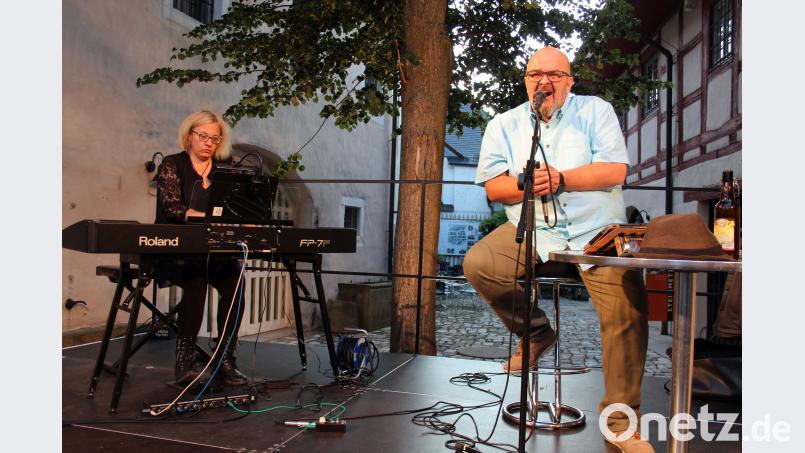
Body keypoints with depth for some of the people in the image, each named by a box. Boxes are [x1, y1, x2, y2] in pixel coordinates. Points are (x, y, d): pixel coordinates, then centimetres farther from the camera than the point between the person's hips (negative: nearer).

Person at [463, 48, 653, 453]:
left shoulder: (597, 111, 7)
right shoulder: (504, 125, 12)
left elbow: (616, 171, -5)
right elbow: (493, 186, 2)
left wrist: (560, 179, -17)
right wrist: (526, 186, -18)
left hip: (598, 233, -2)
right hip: (531, 231, 2)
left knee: (628, 309, -23)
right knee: (478, 264, -23)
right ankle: (535, 332, 4)